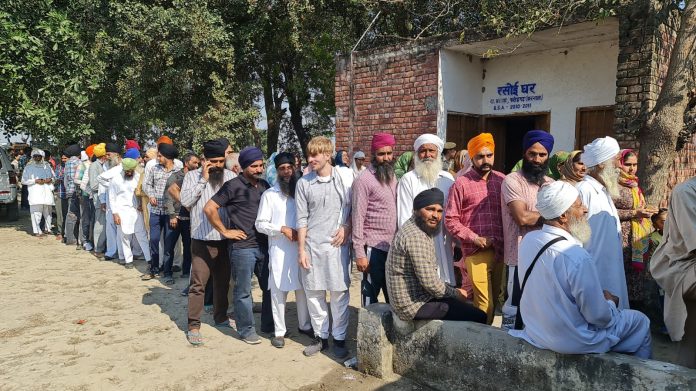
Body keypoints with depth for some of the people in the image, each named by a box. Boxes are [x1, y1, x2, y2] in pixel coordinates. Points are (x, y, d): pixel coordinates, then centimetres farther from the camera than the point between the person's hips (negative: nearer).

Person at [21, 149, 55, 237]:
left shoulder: (47, 166, 17)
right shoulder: (28, 167, 9)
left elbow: (54, 177, 22)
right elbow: (24, 181, 5)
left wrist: (50, 180, 0)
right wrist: (35, 181, -9)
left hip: (47, 192, 3)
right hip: (35, 193, -3)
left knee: (47, 212, 6)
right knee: (36, 212, -10)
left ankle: (47, 229, 17)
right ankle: (37, 231, -8)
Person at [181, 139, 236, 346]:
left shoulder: (230, 176, 4)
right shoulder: (193, 176, 0)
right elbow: (185, 201, -13)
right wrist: (203, 179, -13)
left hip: (226, 238, 3)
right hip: (202, 239, -3)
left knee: (223, 280, 17)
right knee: (198, 283, -2)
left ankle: (220, 315, 35)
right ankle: (193, 326, 8)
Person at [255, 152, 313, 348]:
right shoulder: (269, 195, 1)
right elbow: (260, 224, -2)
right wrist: (282, 229, -13)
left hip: (302, 247, 2)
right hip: (279, 250, -2)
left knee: (303, 288, 11)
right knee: (278, 290, 3)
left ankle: (305, 325, 28)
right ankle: (279, 331, 16)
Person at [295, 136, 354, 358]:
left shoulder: (345, 175, -1)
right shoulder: (303, 183, 4)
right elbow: (302, 219, 4)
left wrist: (346, 227, -7)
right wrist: (301, 250, 1)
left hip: (338, 244, -2)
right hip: (312, 245, 2)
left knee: (339, 293, 3)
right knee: (313, 293, 8)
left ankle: (339, 338, 18)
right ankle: (320, 336, 24)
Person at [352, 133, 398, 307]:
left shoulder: (392, 177, 11)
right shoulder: (364, 180, -11)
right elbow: (358, 217, -14)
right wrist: (359, 252, -17)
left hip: (394, 245, 7)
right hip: (374, 247, -6)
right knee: (371, 293, 5)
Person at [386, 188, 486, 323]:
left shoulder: (411, 228, 9)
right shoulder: (416, 237, -22)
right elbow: (431, 283, -24)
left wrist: (454, 290, 7)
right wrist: (456, 293, -8)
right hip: (414, 306, -10)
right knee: (478, 317, -10)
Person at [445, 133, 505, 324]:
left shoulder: (502, 180, 9)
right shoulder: (461, 183, -3)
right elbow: (450, 220, -4)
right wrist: (475, 238, -11)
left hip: (500, 251, 5)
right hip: (476, 253, -4)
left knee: (494, 301, 14)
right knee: (485, 305, -7)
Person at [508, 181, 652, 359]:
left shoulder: (527, 240, -9)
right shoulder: (577, 257, -32)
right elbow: (599, 317, -21)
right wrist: (610, 303, 0)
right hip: (574, 342, -7)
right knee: (640, 321, 14)